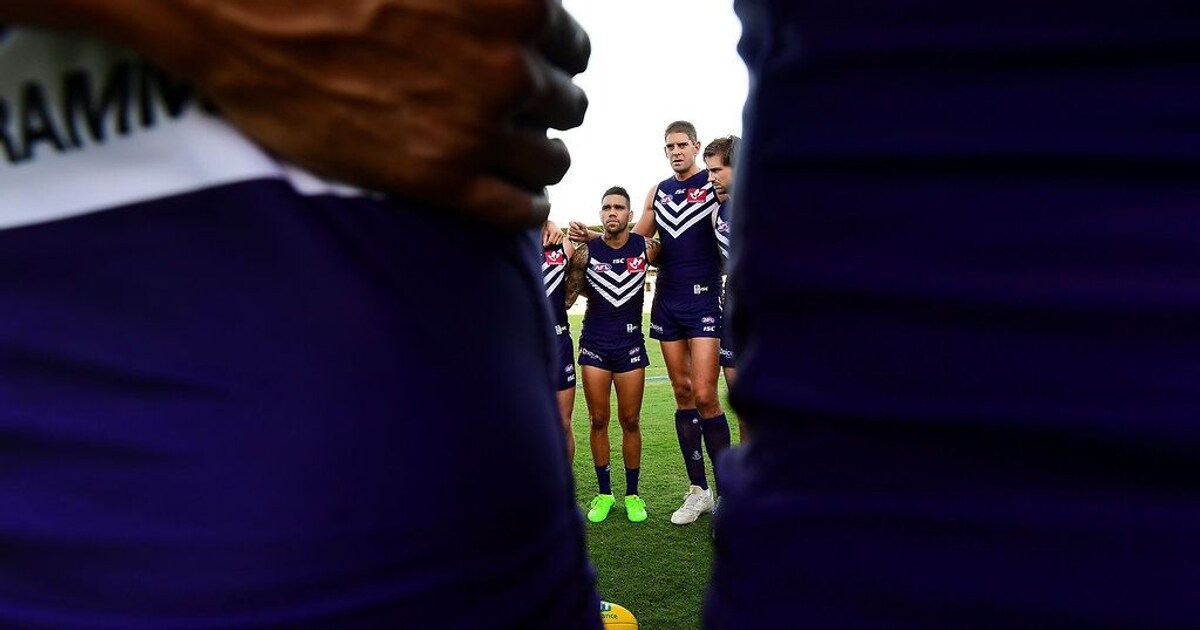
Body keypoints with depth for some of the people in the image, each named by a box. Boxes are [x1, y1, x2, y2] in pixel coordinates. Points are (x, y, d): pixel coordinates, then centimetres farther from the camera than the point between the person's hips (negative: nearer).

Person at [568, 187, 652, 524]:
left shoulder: (644, 247, -4)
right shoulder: (586, 251, -6)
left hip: (630, 345, 0)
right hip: (594, 345, 0)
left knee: (630, 422, 5)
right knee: (598, 421, 4)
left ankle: (632, 494, 17)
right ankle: (604, 493, 16)